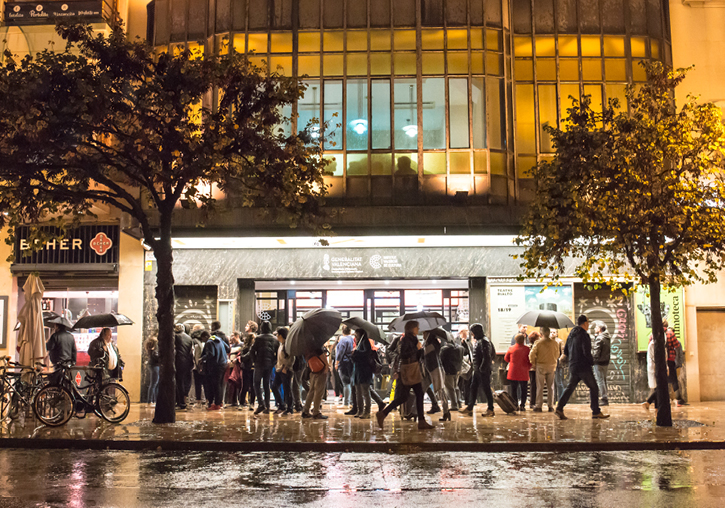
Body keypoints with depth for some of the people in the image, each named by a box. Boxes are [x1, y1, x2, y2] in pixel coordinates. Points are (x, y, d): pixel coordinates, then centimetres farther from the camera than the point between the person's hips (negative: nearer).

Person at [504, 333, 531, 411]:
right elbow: (530, 360, -5)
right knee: (523, 389, 7)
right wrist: (528, 367, 11)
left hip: (513, 372, 2)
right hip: (523, 373, -1)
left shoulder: (511, 348, -1)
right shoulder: (526, 349, -6)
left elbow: (506, 358, 10)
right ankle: (522, 405, 3)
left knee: (514, 389, 9)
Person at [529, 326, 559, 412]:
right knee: (550, 387, 10)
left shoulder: (538, 343, -10)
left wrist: (534, 364, 0)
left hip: (541, 366, -3)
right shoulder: (555, 343, 0)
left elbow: (531, 354, -14)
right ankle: (551, 406, 11)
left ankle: (539, 406, 4)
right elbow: (557, 355, 8)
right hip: (552, 366, 3)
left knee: (540, 387, 4)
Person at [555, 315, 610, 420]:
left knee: (570, 387, 9)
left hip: (572, 367, 7)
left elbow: (565, 351, 16)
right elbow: (587, 352, -20)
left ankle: (559, 408, -3)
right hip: (583, 367, -7)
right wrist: (592, 362, -4)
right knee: (593, 388, 4)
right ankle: (596, 412, 8)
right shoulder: (584, 335, -13)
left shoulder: (571, 335, 11)